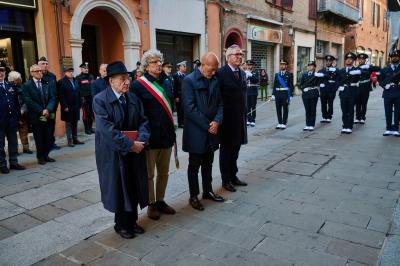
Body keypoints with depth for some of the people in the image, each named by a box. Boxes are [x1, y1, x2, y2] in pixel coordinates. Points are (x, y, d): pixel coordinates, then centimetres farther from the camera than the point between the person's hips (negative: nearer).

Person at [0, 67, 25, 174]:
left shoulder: (11, 86, 12)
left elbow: (16, 102, 13)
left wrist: (17, 116, 8)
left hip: (12, 119, 5)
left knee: (13, 142, 11)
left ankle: (13, 162, 21)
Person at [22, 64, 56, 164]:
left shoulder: (47, 84, 11)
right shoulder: (27, 85, -1)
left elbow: (52, 98, 5)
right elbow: (28, 101, -10)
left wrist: (48, 109, -12)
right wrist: (41, 111, -16)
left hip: (49, 116, 3)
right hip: (36, 117, -3)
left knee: (49, 137, 5)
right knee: (39, 139, 6)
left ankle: (45, 155, 22)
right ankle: (40, 157, 22)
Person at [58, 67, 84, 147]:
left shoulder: (75, 81, 13)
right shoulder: (61, 82, -5)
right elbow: (61, 96, -11)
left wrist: (80, 104, 6)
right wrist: (65, 106, -16)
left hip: (76, 107, 5)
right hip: (68, 107, -5)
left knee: (75, 123, 9)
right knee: (68, 123, 2)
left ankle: (75, 139, 17)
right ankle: (70, 140, 7)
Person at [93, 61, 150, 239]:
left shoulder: (133, 98, 5)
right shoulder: (100, 100, -13)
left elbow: (143, 122, 3)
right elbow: (106, 129, -21)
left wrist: (141, 140, -16)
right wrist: (130, 144, -23)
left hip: (135, 152, 5)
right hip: (113, 154, -5)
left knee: (134, 187, 13)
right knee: (118, 189, 7)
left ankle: (131, 221, 31)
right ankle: (121, 224, 27)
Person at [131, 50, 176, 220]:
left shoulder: (166, 83, 9)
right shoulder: (138, 85, -9)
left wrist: (172, 131, 11)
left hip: (166, 135, 6)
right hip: (149, 136, -6)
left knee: (164, 173, 16)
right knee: (149, 174, 10)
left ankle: (160, 201, 33)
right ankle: (151, 205, 25)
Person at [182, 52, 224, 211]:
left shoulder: (215, 80, 7)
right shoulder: (189, 80, -11)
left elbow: (220, 104, 8)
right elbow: (190, 108, -17)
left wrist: (217, 121, -10)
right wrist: (207, 125, -16)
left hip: (211, 130, 6)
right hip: (196, 131, -5)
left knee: (208, 163, 16)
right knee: (195, 165, 6)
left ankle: (208, 191, 31)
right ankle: (193, 196, 19)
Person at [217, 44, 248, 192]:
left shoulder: (242, 73, 12)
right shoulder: (221, 73, -11)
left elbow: (242, 94, 14)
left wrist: (244, 113, 10)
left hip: (240, 118, 7)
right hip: (227, 118, -6)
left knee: (235, 148, 15)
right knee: (226, 149, 6)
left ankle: (233, 176, 29)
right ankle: (226, 180, 19)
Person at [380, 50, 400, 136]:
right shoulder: (385, 70, 11)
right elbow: (380, 80, 9)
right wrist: (385, 85, -7)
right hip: (388, 94, 1)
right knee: (388, 112, 3)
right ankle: (388, 129, 10)